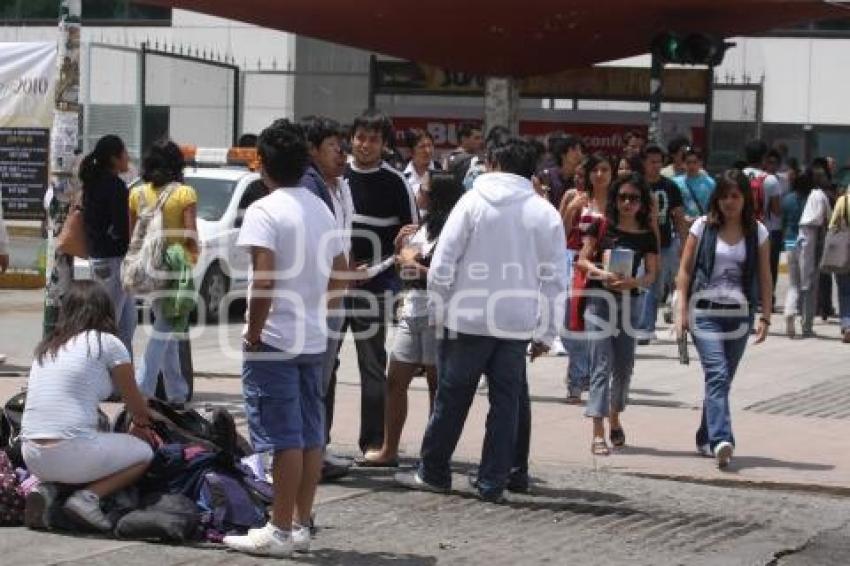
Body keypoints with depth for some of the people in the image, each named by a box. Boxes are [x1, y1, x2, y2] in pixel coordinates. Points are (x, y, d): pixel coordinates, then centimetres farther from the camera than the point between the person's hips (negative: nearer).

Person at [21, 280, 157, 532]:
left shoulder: (47, 347, 17)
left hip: (32, 457, 6)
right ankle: (88, 496, -3)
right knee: (144, 453, 20)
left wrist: (138, 424, 34)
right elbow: (136, 405, 13)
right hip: (72, 452, -6)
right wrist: (141, 425, 38)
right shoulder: (108, 343, 0)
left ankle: (47, 489, 8)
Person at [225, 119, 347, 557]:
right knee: (310, 435, 10)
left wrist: (253, 334, -13)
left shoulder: (265, 210, -13)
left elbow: (264, 280, -21)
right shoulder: (321, 209, 12)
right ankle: (301, 526, 16)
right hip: (313, 339, 8)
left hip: (275, 340, -8)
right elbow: (340, 275, 16)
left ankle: (279, 531, -2)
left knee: (284, 438, -6)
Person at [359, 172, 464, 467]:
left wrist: (418, 268, -14)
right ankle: (389, 450, 13)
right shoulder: (421, 227, 14)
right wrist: (400, 245, 6)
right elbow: (405, 266, 23)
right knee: (395, 381, 8)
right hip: (412, 311, 9)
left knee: (436, 384, 0)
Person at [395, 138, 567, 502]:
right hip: (518, 323, 2)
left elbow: (443, 261, -7)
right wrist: (546, 333, 8)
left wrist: (439, 309, 2)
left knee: (452, 398, 8)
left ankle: (433, 472, 18)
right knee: (505, 403, 7)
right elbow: (555, 279, 3)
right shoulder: (546, 213, 4)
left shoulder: (473, 202, -3)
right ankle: (492, 483, 7)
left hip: (469, 320, -2)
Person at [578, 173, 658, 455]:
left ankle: (614, 419, 35)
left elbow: (651, 274, 3)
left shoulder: (647, 235, 5)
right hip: (599, 298, -3)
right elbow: (582, 260, 0)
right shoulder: (601, 226, -1)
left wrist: (633, 281, -18)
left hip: (629, 301, 3)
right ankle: (598, 434, -14)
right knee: (602, 365, -10)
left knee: (623, 366, 11)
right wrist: (601, 273, -19)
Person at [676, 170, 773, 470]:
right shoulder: (703, 227, 2)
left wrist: (765, 317, 2)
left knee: (722, 379, 7)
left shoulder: (757, 232, 6)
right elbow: (685, 270, 4)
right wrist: (682, 311, -3)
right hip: (705, 312, -2)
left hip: (739, 314, 2)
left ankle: (706, 439, 21)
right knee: (717, 375, -17)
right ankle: (721, 440, -28)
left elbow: (764, 277, 9)